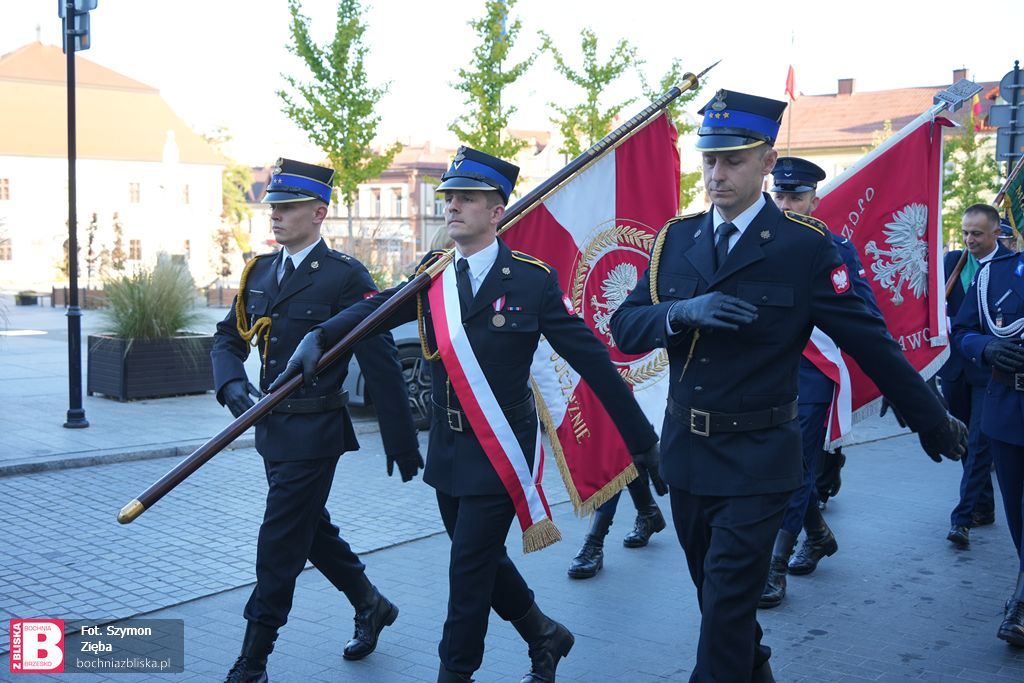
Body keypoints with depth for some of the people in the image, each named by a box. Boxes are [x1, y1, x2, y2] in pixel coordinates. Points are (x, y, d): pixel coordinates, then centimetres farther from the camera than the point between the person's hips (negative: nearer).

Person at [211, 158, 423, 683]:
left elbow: (381, 365, -12)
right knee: (312, 530, 20)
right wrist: (231, 384, -8)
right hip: (273, 425, 8)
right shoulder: (260, 271, 8)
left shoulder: (346, 277, -13)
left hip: (314, 432, -8)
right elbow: (229, 337, 14)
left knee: (279, 544, -2)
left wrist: (403, 444, -10)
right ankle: (371, 606, 41)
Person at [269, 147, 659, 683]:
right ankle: (545, 637, 40)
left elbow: (591, 359, -9)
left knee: (469, 567, -1)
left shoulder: (533, 280, -10)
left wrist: (641, 438, -7)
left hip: (500, 452, -6)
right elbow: (376, 308, -10)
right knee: (480, 558, 17)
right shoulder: (432, 275, 4)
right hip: (447, 450, 6)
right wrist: (319, 337, -30)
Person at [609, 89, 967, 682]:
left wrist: (934, 423, 0)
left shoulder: (805, 245, -11)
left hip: (757, 459, -5)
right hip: (685, 451, 5)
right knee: (714, 593, 20)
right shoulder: (676, 238, 3)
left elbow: (871, 341, -6)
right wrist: (683, 311, -21)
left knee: (727, 605, -4)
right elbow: (625, 329, -2)